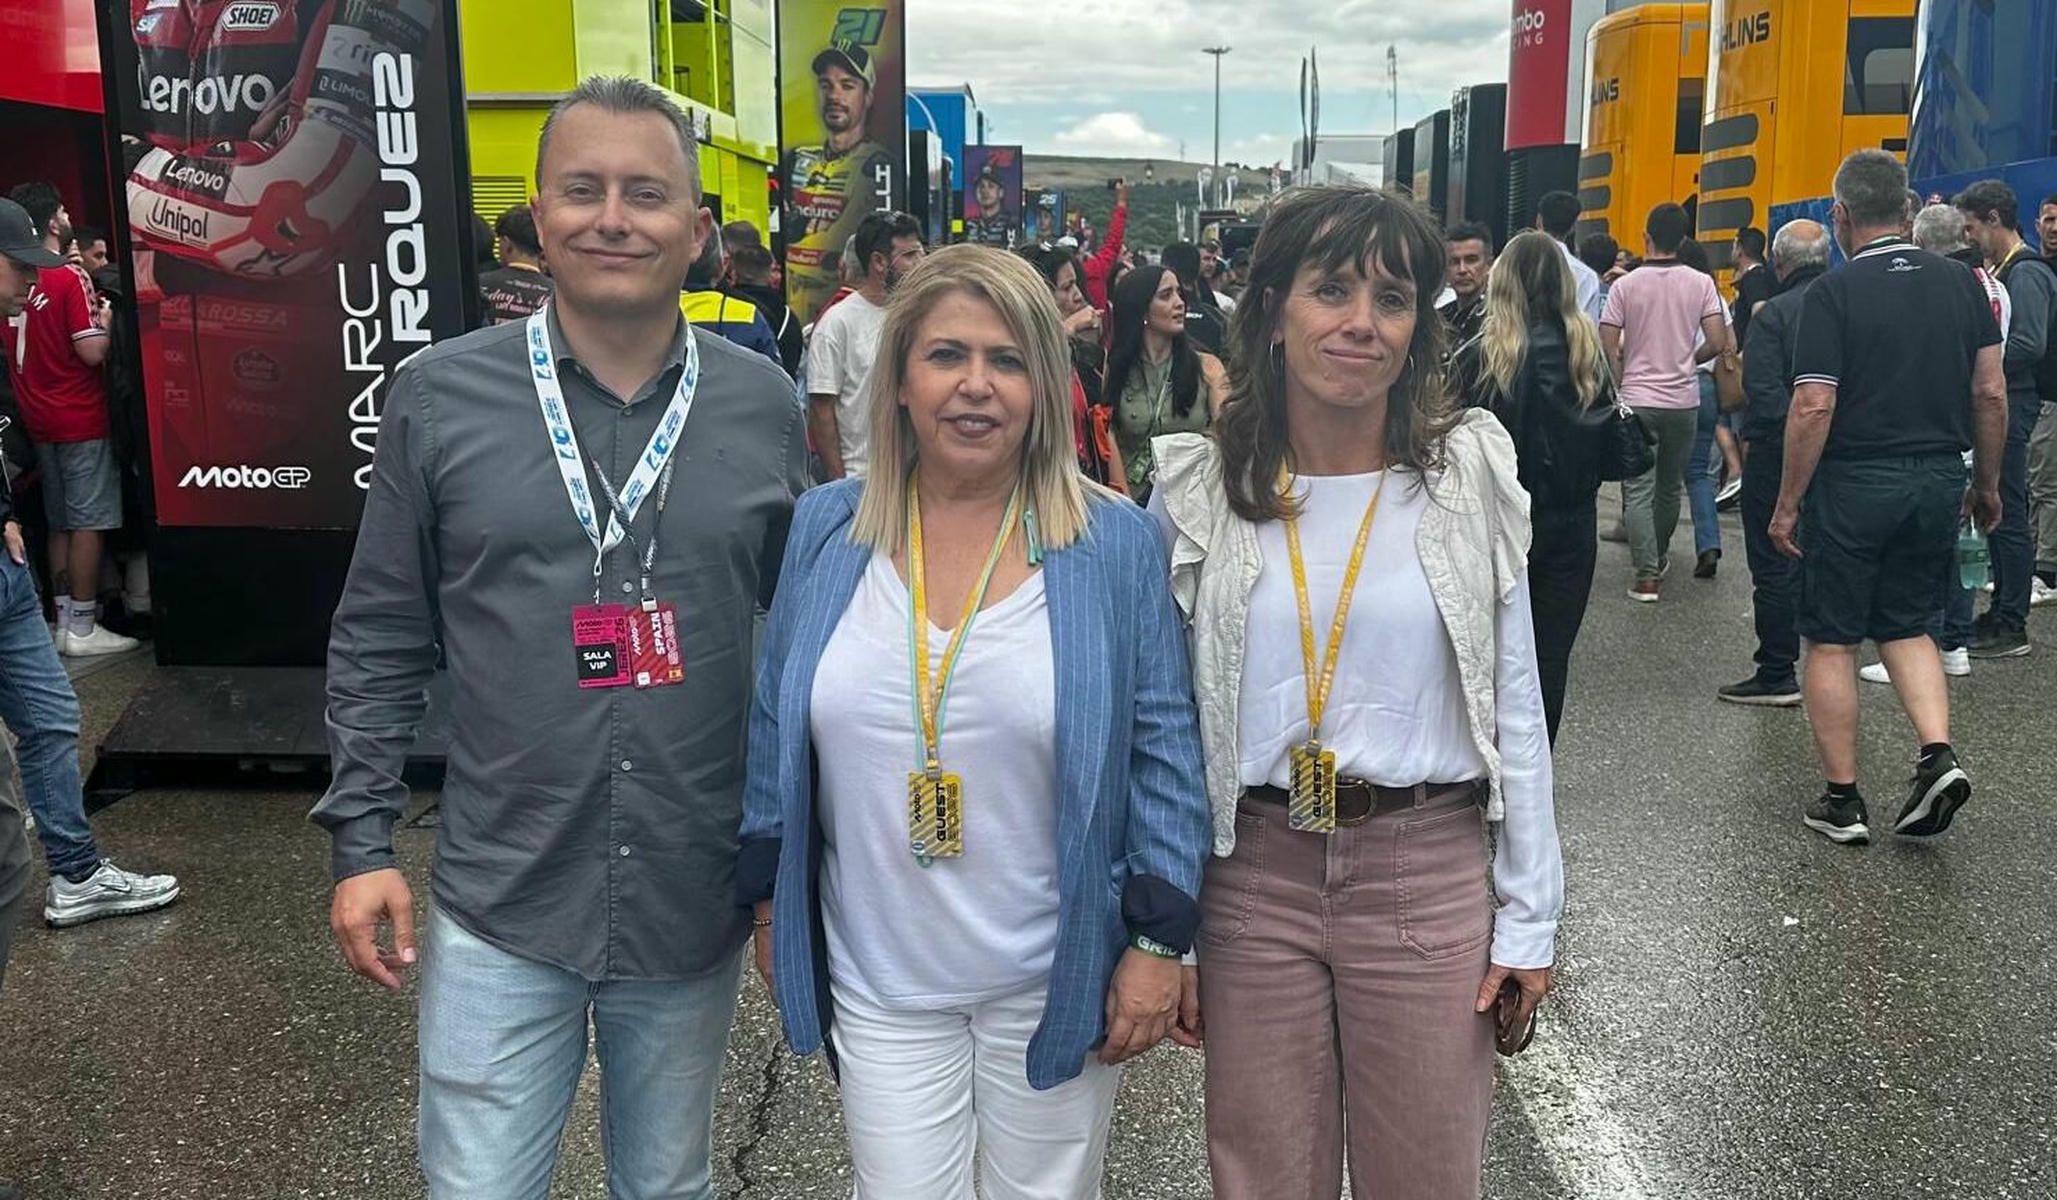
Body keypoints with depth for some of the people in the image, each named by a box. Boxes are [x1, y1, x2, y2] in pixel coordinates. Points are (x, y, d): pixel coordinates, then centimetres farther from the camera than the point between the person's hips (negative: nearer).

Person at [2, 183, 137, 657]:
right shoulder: (70, 278, -14)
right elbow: (92, 352, -18)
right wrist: (105, 320, -2)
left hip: (39, 421, 8)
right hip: (81, 420, -7)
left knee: (60, 524, 13)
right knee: (89, 523, -3)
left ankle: (64, 620, 15)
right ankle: (81, 628, -3)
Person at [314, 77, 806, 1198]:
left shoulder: (762, 405, -2)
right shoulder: (438, 395, -5)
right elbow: (379, 642, 2)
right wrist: (362, 837, -3)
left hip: (699, 908, 2)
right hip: (498, 908, -1)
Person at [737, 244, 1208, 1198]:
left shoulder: (1115, 544, -7)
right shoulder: (825, 531, -2)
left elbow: (1163, 749, -5)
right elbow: (773, 728, 5)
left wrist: (1158, 940, -7)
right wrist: (769, 902, 7)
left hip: (1056, 975, -1)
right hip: (879, 976, 1)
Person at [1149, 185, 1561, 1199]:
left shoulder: (1470, 473, -4)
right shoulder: (1196, 487, -4)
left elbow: (1515, 707, 1)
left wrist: (1530, 917, 1)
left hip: (1428, 876, 0)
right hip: (1252, 879, 1)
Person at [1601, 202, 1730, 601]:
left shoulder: (1625, 286, -5)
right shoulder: (1701, 284, -2)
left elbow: (1608, 348, -8)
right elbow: (1718, 343, -6)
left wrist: (1619, 388, 6)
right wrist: (1689, 359, 14)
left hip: (1637, 400, -2)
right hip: (1683, 400, 2)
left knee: (1638, 490, -1)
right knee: (1670, 487, 18)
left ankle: (1647, 575, -9)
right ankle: (1659, 557, 35)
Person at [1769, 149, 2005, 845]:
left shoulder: (1833, 292, -12)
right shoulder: (1961, 283, 4)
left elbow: (1814, 407, -16)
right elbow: (1991, 393, 5)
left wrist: (1788, 504, -8)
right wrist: (1987, 483, 16)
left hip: (1853, 486, -5)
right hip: (1938, 481, 5)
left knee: (1831, 640, 6)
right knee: (1906, 626, 20)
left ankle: (1842, 801, 11)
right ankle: (1938, 756, 1)